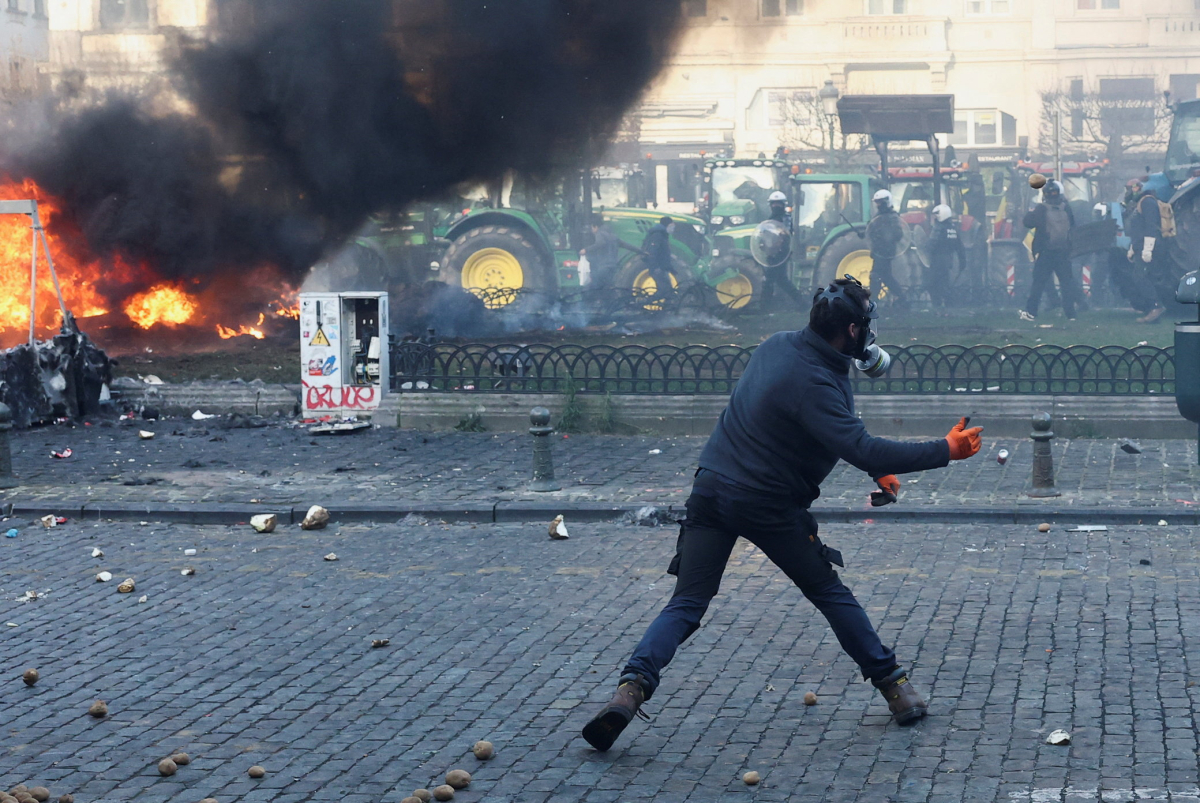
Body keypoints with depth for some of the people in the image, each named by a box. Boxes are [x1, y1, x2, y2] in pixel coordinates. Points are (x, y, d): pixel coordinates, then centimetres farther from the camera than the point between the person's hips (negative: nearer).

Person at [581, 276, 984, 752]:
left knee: (686, 605, 4)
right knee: (830, 594, 12)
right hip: (768, 507, -6)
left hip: (711, 487, 6)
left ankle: (632, 687, -15)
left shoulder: (778, 346, 6)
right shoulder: (814, 383, -21)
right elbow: (862, 450, -29)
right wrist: (945, 451, -24)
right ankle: (893, 685, 20)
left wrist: (875, 465, 18)